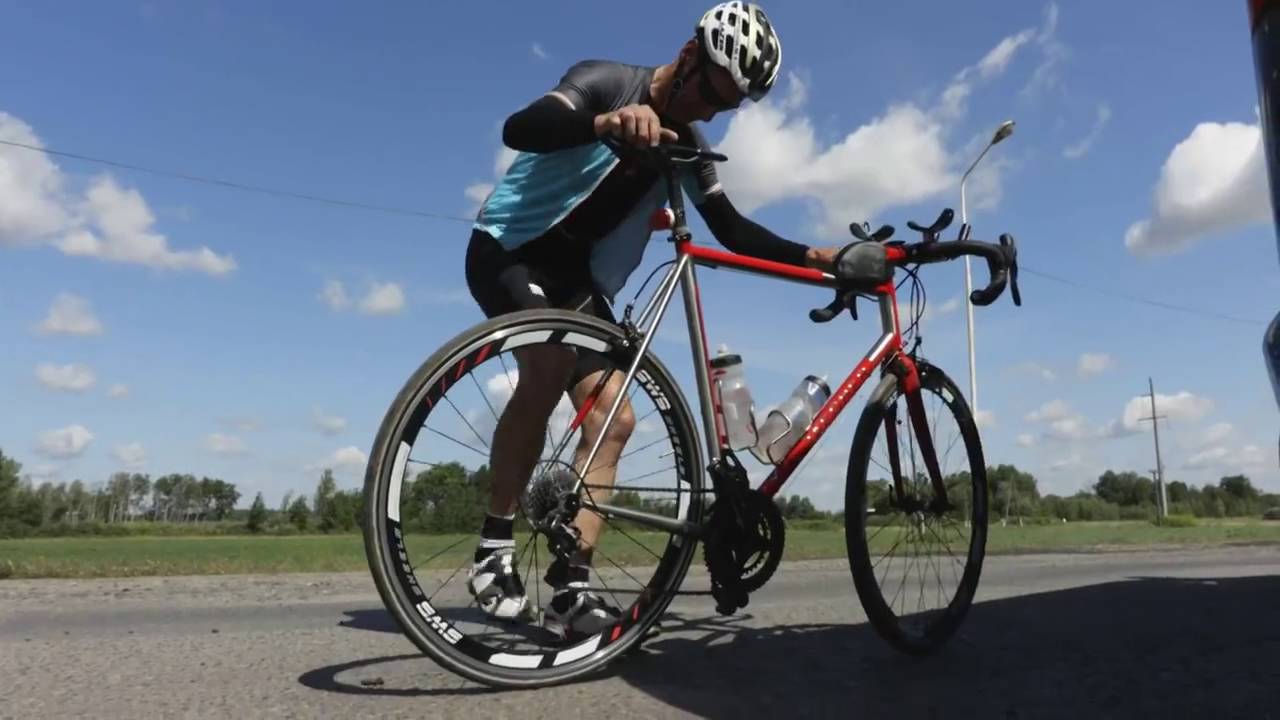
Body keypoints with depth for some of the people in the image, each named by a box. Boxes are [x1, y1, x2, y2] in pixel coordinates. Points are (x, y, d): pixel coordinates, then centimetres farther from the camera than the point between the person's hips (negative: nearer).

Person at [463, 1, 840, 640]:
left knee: (613, 417, -8)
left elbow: (733, 232, 5)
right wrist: (606, 123, -51)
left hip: (576, 274, 7)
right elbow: (519, 127, -31)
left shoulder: (688, 145, 7)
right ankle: (494, 546, -20)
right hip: (508, 248, -6)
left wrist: (817, 257, -9)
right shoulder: (608, 82, -13)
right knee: (550, 363, -35)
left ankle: (570, 589, -7)